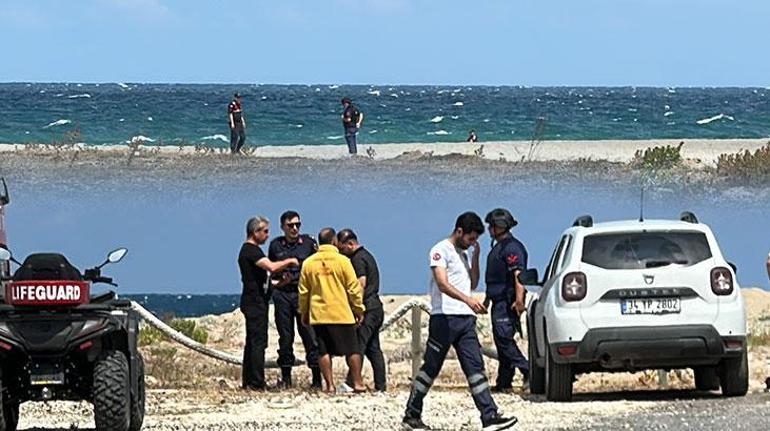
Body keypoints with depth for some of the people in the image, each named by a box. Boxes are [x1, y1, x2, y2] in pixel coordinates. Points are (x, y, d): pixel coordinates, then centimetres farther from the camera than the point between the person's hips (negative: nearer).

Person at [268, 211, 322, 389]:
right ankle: (286, 377, 10)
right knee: (285, 336, 4)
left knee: (309, 334, -7)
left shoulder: (308, 242, 6)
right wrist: (275, 281, 2)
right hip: (282, 295, 2)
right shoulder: (275, 245, 10)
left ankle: (317, 377, -5)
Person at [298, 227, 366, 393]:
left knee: (324, 351, 6)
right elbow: (354, 288, -5)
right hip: (342, 314, -2)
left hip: (318, 314, 2)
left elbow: (303, 291, 7)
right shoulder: (342, 261, -7)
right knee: (352, 350, 7)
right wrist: (359, 309, 6)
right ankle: (357, 383, 7)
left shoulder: (308, 263, 2)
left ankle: (330, 384, 3)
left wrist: (304, 313, 18)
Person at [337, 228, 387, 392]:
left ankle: (351, 383, -11)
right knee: (373, 349, 9)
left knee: (358, 346, -9)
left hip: (367, 309, -10)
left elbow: (361, 285, -18)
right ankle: (381, 385, 8)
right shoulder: (367, 255, 19)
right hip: (376, 307, 10)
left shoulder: (358, 259, -11)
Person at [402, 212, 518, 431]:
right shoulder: (441, 250, -6)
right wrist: (468, 300, -33)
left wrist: (476, 257, 9)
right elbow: (443, 284, -19)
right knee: (430, 368, -1)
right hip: (444, 317, -7)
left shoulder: (464, 254, 20)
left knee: (475, 368, -2)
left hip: (466, 319, 7)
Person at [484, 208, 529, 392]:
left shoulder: (511, 247, -13)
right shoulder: (498, 247, 20)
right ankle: (503, 382, 12)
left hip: (507, 302, -10)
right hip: (499, 301, 10)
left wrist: (519, 300, -31)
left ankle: (528, 371, -18)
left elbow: (518, 274, -23)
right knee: (502, 341, 10)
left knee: (503, 338, -16)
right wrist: (488, 298, 31)